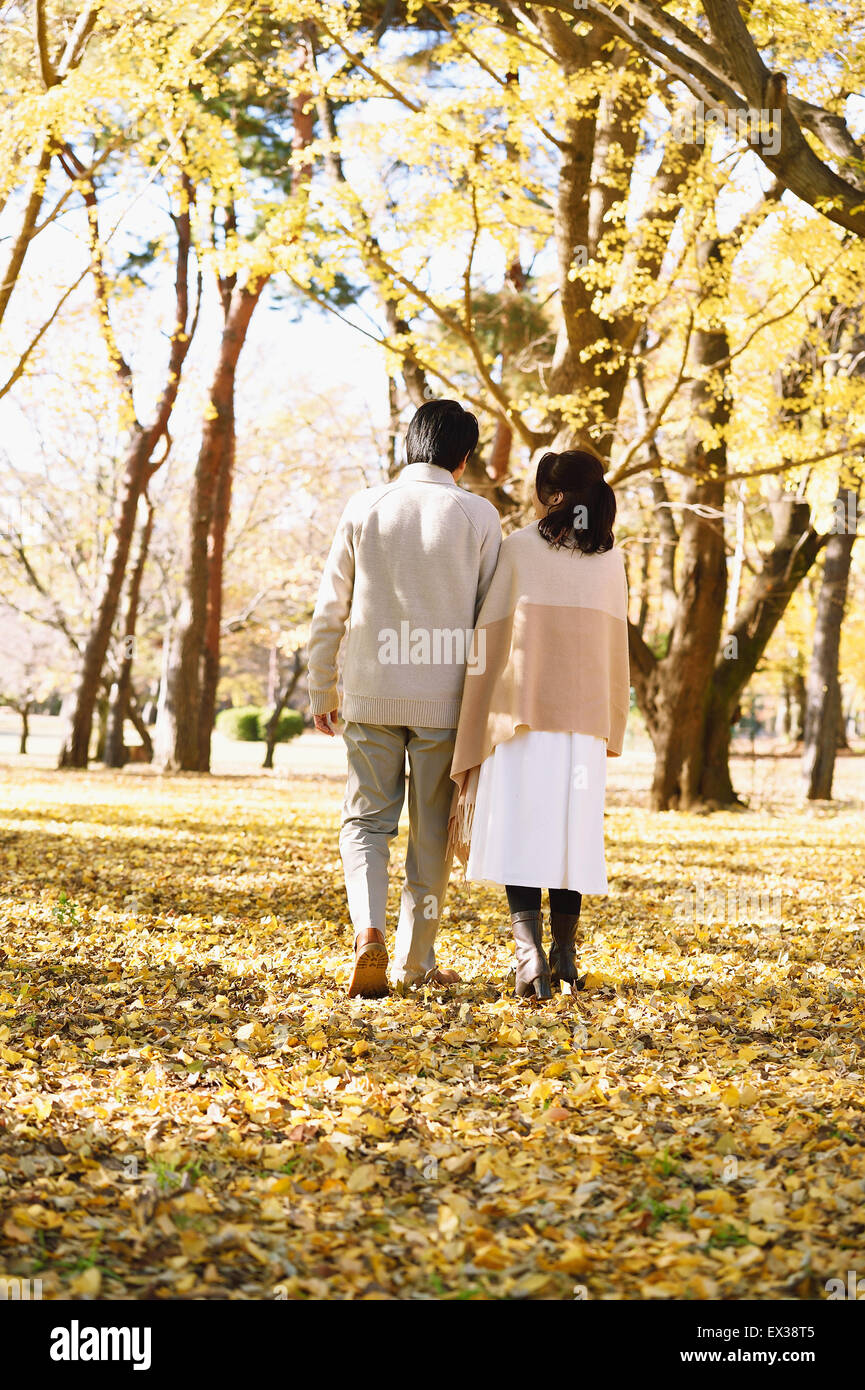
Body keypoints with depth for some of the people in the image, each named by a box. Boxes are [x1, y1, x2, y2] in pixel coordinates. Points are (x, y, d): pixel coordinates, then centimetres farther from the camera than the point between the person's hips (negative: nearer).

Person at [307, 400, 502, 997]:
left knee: (366, 820, 10)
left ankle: (369, 931, -13)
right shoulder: (478, 515, -2)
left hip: (372, 695, 1)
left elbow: (330, 611, 4)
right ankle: (414, 960, 18)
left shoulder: (364, 509, 2)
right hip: (445, 699, -1)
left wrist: (322, 691, 14)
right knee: (431, 833, 11)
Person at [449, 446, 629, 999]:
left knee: (521, 832, -2)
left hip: (522, 711, -3)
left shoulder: (519, 547, -2)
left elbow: (492, 635, -3)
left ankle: (529, 950, -16)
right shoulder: (610, 558, 6)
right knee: (572, 831, 10)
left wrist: (477, 731, 3)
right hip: (584, 717, 3)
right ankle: (565, 955, 14)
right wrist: (611, 728, 18)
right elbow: (615, 646, 10)